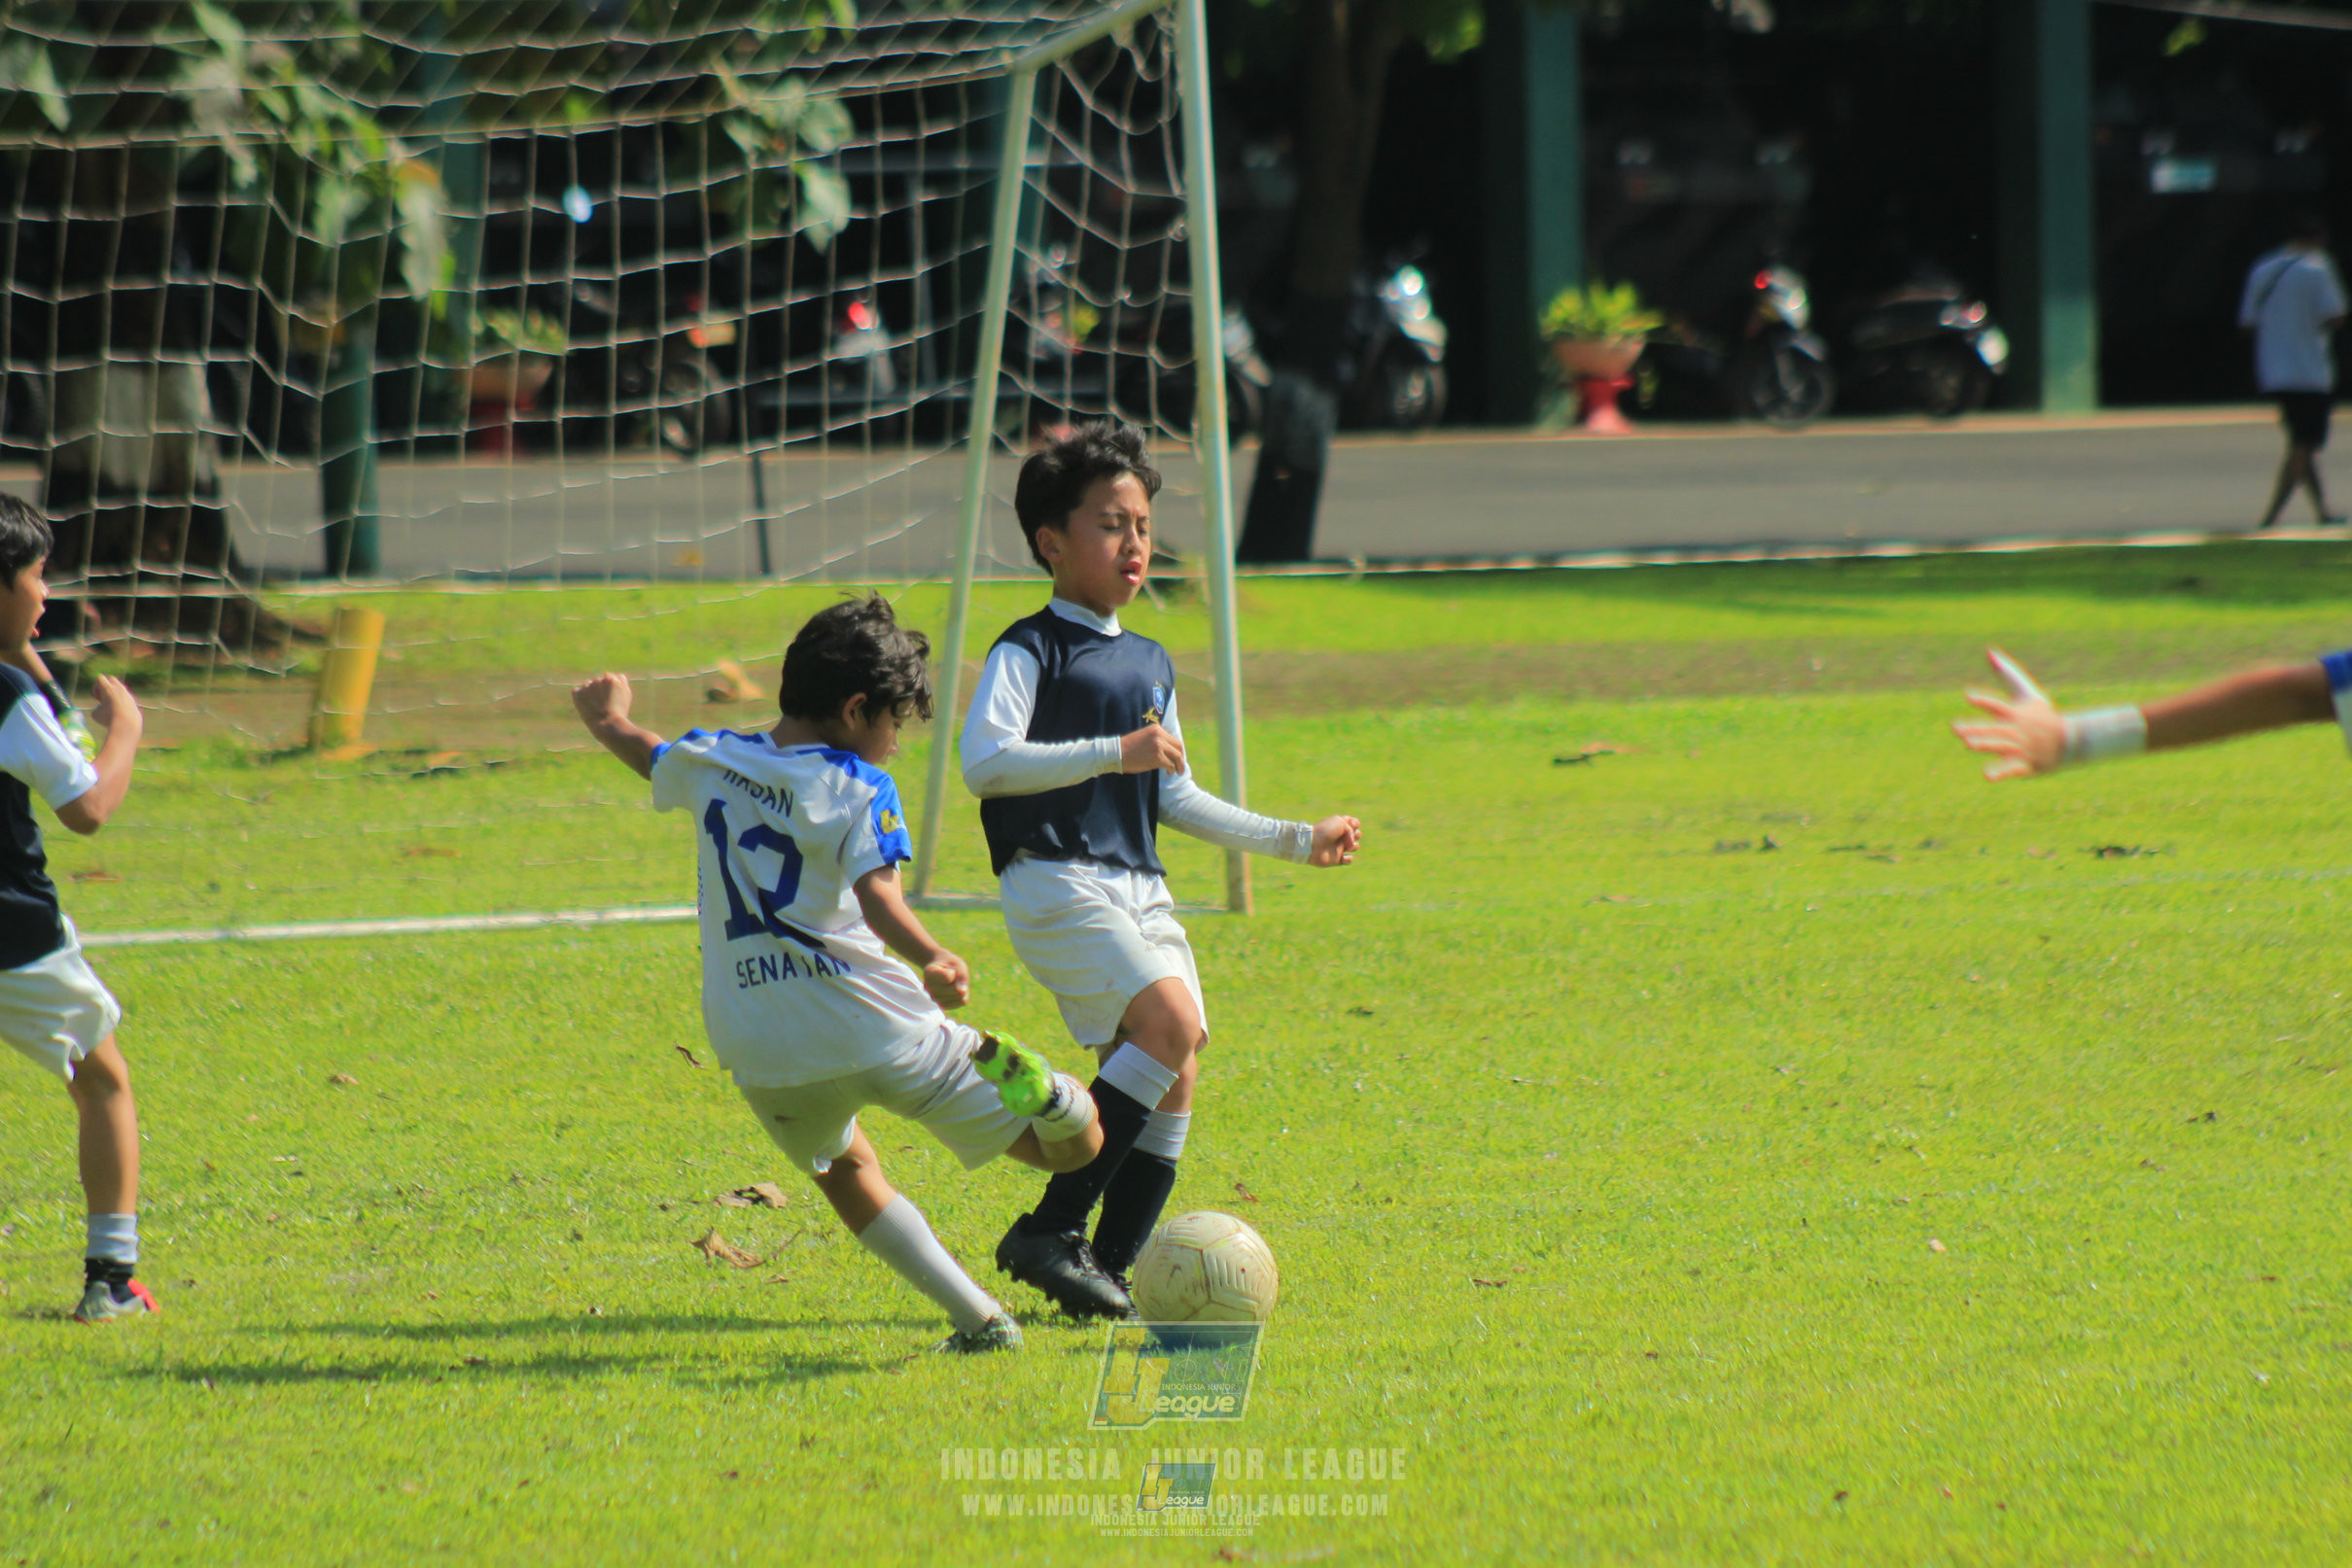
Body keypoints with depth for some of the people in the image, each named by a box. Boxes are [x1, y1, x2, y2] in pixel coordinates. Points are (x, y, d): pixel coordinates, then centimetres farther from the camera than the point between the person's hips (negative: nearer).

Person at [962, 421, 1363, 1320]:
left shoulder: (1150, 665, 21)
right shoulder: (1028, 654, -4)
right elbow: (985, 762, -20)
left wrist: (1295, 842, 24)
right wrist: (1114, 752, -25)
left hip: (1139, 890, 8)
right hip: (1057, 883, -8)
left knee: (1170, 1081, 0)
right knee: (1172, 1023, -24)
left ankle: (1107, 1273, 9)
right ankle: (1051, 1229, -22)